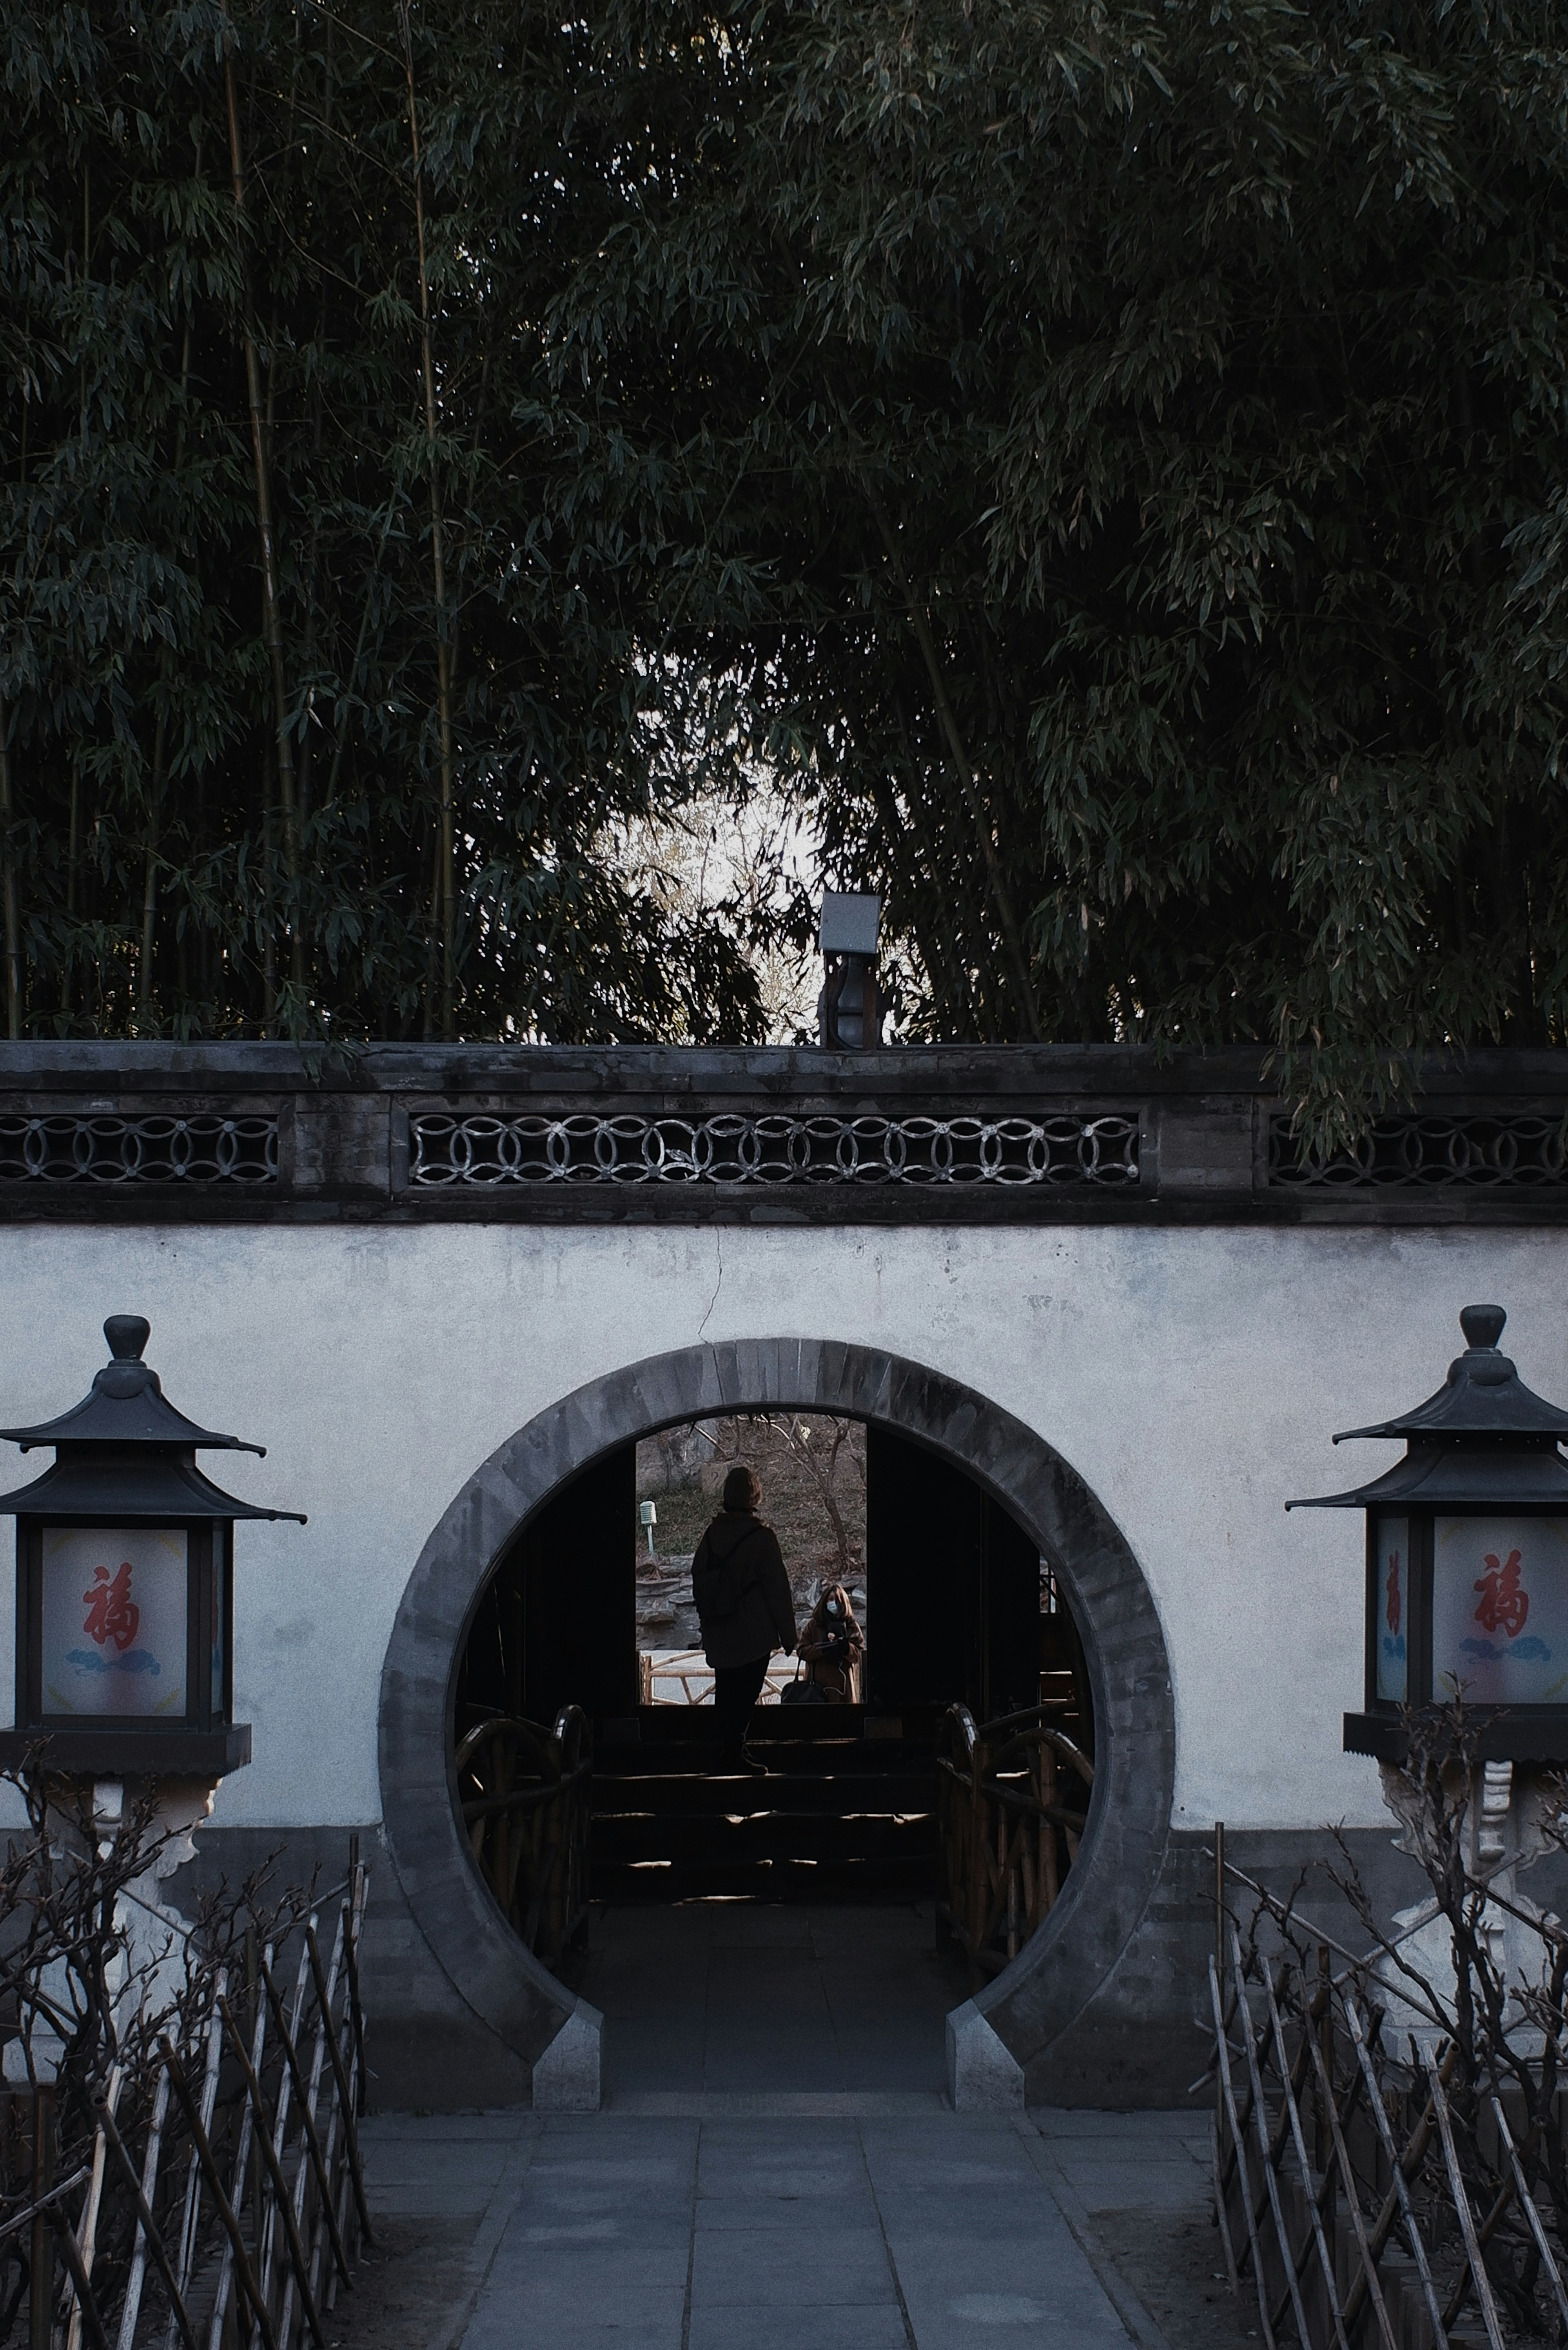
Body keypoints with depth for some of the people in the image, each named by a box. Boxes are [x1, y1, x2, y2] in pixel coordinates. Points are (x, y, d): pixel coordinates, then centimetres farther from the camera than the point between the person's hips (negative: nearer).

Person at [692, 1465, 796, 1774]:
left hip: (718, 1636, 6)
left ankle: (731, 1748, 21)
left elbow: (698, 1580, 12)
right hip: (753, 1635, -6)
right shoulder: (761, 1537, -13)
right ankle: (737, 1752, -7)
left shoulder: (712, 1534, 4)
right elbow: (778, 1589, -12)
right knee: (745, 1692, -3)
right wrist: (787, 1633, -5)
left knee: (726, 1693, 14)